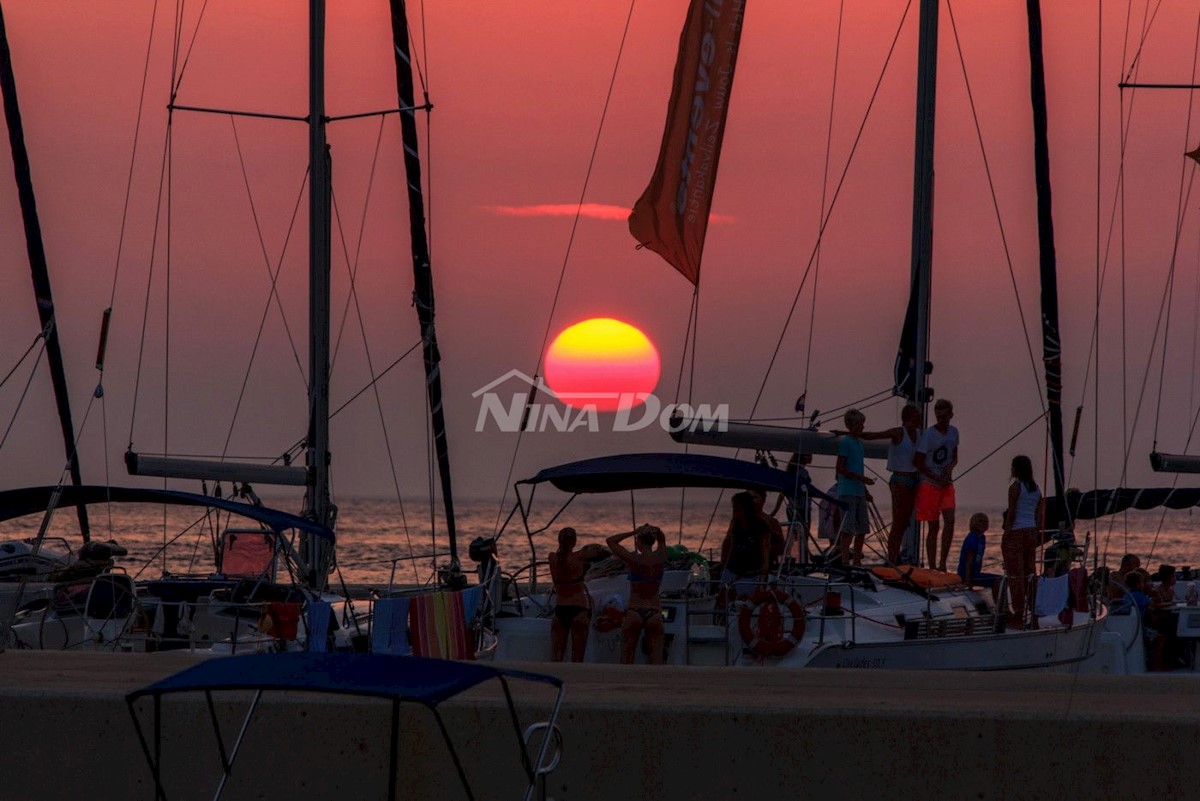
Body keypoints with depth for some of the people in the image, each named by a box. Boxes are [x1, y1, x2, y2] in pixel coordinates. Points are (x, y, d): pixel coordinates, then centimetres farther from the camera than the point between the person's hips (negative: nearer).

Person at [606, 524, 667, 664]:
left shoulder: (633, 559, -10)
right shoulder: (660, 558, 0)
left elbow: (611, 541, 3)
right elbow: (662, 538, 21)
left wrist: (633, 532, -2)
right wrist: (655, 531, 0)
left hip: (634, 613, -3)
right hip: (654, 613, 3)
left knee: (626, 660, 3)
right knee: (656, 660, 0)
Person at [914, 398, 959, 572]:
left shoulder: (953, 432, 7)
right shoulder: (929, 434, -11)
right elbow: (917, 462, -11)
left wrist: (950, 468, -5)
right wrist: (937, 478, -13)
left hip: (946, 484, 4)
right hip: (929, 484, -4)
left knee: (950, 520, -12)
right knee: (933, 526, -3)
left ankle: (942, 564, -5)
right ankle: (933, 567, 3)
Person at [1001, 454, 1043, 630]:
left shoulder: (1015, 487, -12)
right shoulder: (1036, 488, 10)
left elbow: (1011, 514, -15)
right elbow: (1039, 516, 11)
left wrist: (1006, 535, -11)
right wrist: (1035, 536, 17)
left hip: (1016, 532, -7)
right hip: (1031, 532, 7)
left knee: (1015, 576, -3)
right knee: (1029, 575, 11)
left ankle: (1018, 616, -3)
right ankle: (1034, 614, 11)